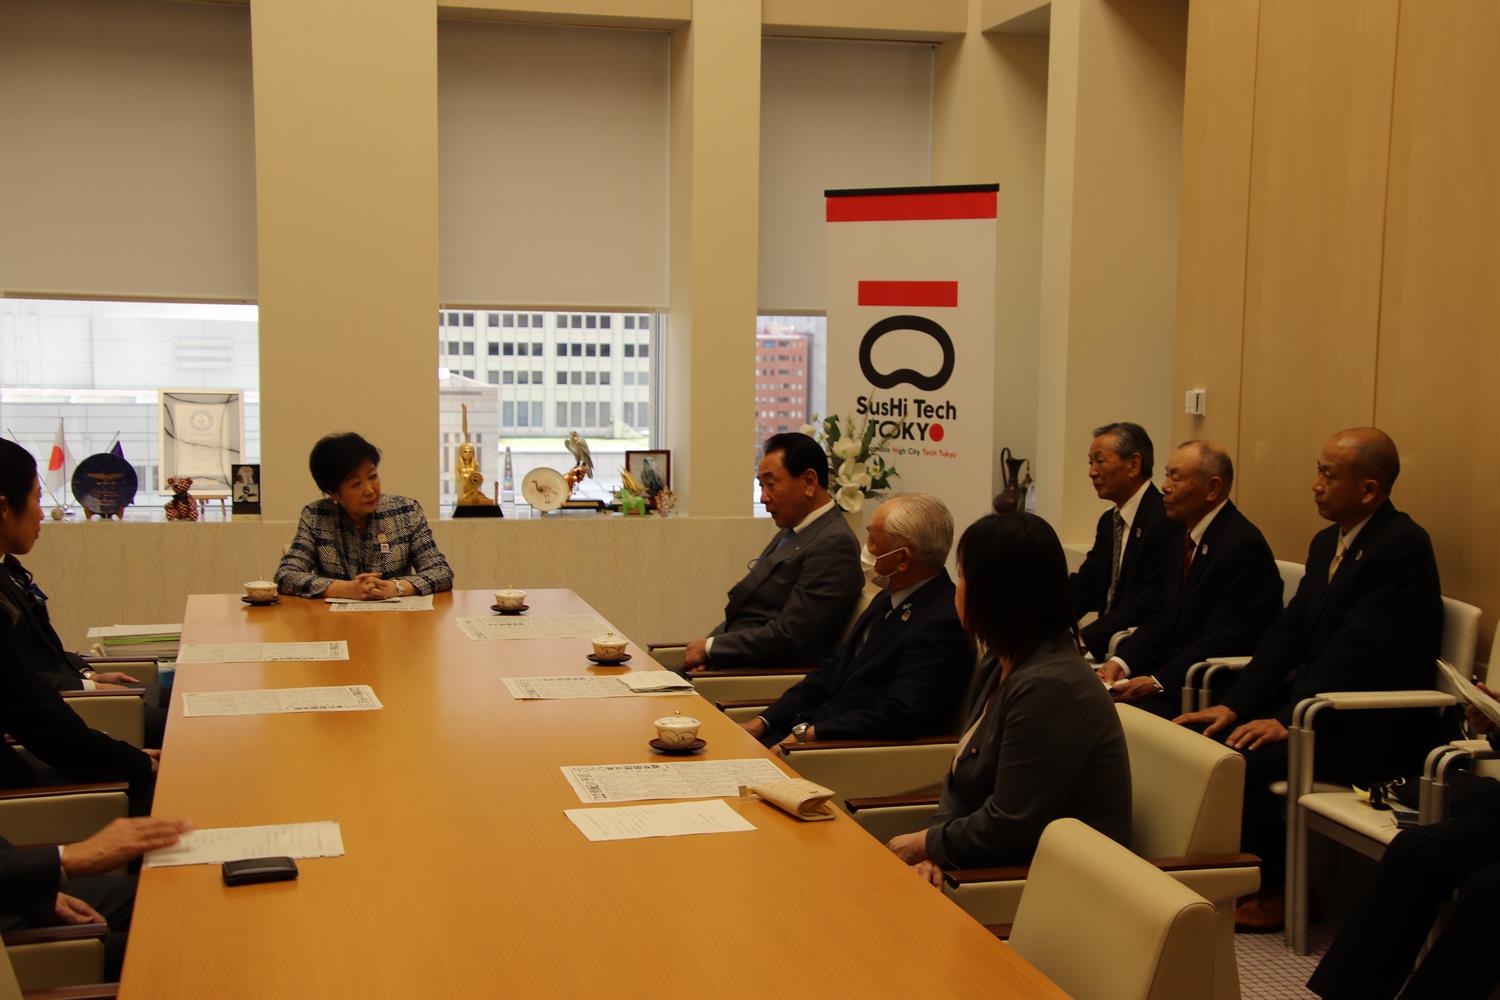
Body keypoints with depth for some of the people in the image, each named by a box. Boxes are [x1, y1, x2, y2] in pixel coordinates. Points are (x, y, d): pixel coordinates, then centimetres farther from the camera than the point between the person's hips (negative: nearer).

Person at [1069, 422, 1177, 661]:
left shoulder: (1166, 520, -15)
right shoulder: (1108, 521, 16)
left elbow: (1150, 606, -22)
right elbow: (1083, 587, 10)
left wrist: (1083, 639, -26)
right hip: (1107, 648, 8)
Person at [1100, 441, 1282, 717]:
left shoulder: (1244, 545, -16)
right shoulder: (1184, 534, 13)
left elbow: (1223, 640, -20)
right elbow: (1166, 619, 12)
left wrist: (1158, 682, -24)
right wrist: (1121, 661, -4)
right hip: (1174, 670, 8)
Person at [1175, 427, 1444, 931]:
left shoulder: (1404, 547, -16)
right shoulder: (1327, 543, 12)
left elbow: (1355, 653, -23)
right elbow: (1288, 632, 8)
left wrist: (1289, 720, -26)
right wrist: (1233, 705, -3)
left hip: (1375, 728, -9)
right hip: (1315, 701, 9)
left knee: (1249, 761, -25)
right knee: (1205, 738, -8)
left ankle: (1274, 892, -3)